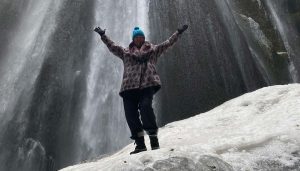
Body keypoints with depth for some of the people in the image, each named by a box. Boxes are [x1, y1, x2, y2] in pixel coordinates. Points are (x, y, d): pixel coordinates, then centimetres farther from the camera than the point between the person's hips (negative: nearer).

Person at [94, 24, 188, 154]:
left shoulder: (153, 49, 23)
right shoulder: (125, 52, 24)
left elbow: (168, 43, 24)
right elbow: (112, 46, 24)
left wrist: (178, 32, 24)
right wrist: (103, 35, 19)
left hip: (147, 84, -2)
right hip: (129, 86, 3)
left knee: (145, 107, -24)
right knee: (130, 114, -4)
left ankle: (153, 138, -12)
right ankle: (140, 143, 5)